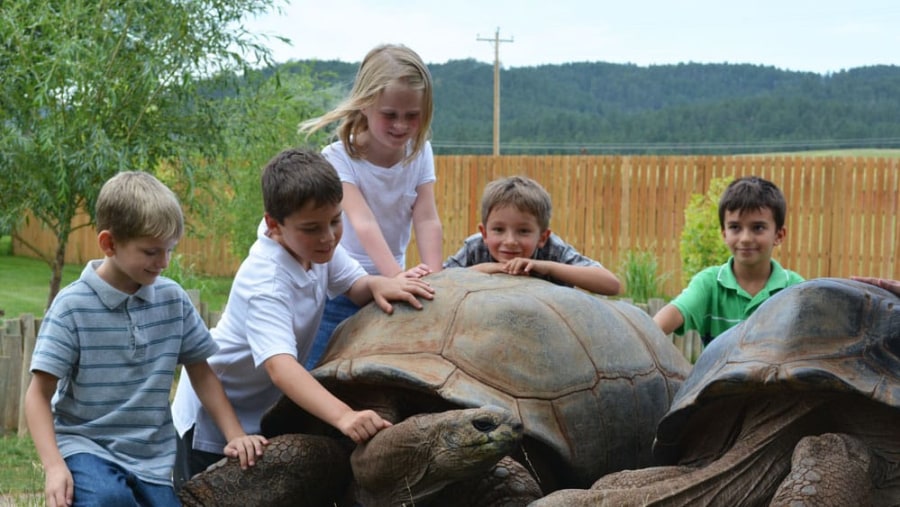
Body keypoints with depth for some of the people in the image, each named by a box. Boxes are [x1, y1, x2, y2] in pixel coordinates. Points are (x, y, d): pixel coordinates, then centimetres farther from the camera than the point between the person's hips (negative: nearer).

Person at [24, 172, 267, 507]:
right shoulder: (73, 306, -9)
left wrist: (235, 435, 4)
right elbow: (39, 394, -9)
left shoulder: (173, 299, 2)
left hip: (152, 456, 4)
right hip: (85, 444, -4)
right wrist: (53, 466, -20)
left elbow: (201, 373, 12)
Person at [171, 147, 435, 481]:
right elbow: (280, 365, -49)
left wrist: (377, 284, -26)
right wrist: (343, 416, -63)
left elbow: (354, 285, 0)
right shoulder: (265, 283, -38)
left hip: (266, 407, 8)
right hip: (216, 419, -8)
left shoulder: (314, 244, -13)